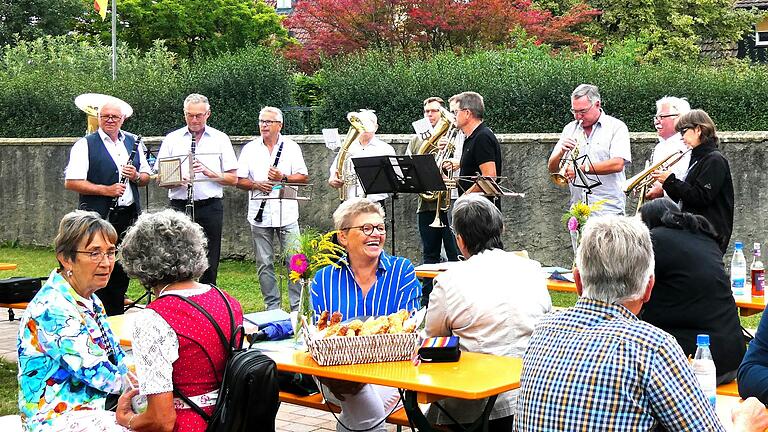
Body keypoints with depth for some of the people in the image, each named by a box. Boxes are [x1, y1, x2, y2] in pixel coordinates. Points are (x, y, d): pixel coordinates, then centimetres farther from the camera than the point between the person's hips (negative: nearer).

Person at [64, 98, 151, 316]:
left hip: (128, 215, 5)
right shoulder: (85, 145, -4)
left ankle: (116, 317, 22)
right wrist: (106, 190, -17)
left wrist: (136, 176, -5)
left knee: (122, 269, 11)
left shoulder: (133, 142, 13)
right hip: (99, 217, -5)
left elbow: (146, 177, 18)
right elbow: (71, 182, -11)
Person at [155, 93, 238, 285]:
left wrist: (209, 173, -10)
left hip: (210, 206, 0)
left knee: (209, 263, 3)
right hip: (180, 205, 0)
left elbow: (233, 179, 6)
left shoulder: (220, 139, 8)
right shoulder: (171, 139, 9)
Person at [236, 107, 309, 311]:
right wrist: (256, 184, -9)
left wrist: (283, 177, -13)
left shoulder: (291, 147, 6)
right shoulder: (250, 148, 10)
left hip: (287, 214, -2)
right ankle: (272, 306, 14)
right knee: (264, 264, 5)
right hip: (259, 215, 2)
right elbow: (239, 180, 9)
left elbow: (303, 177, 3)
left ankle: (298, 306, 3)